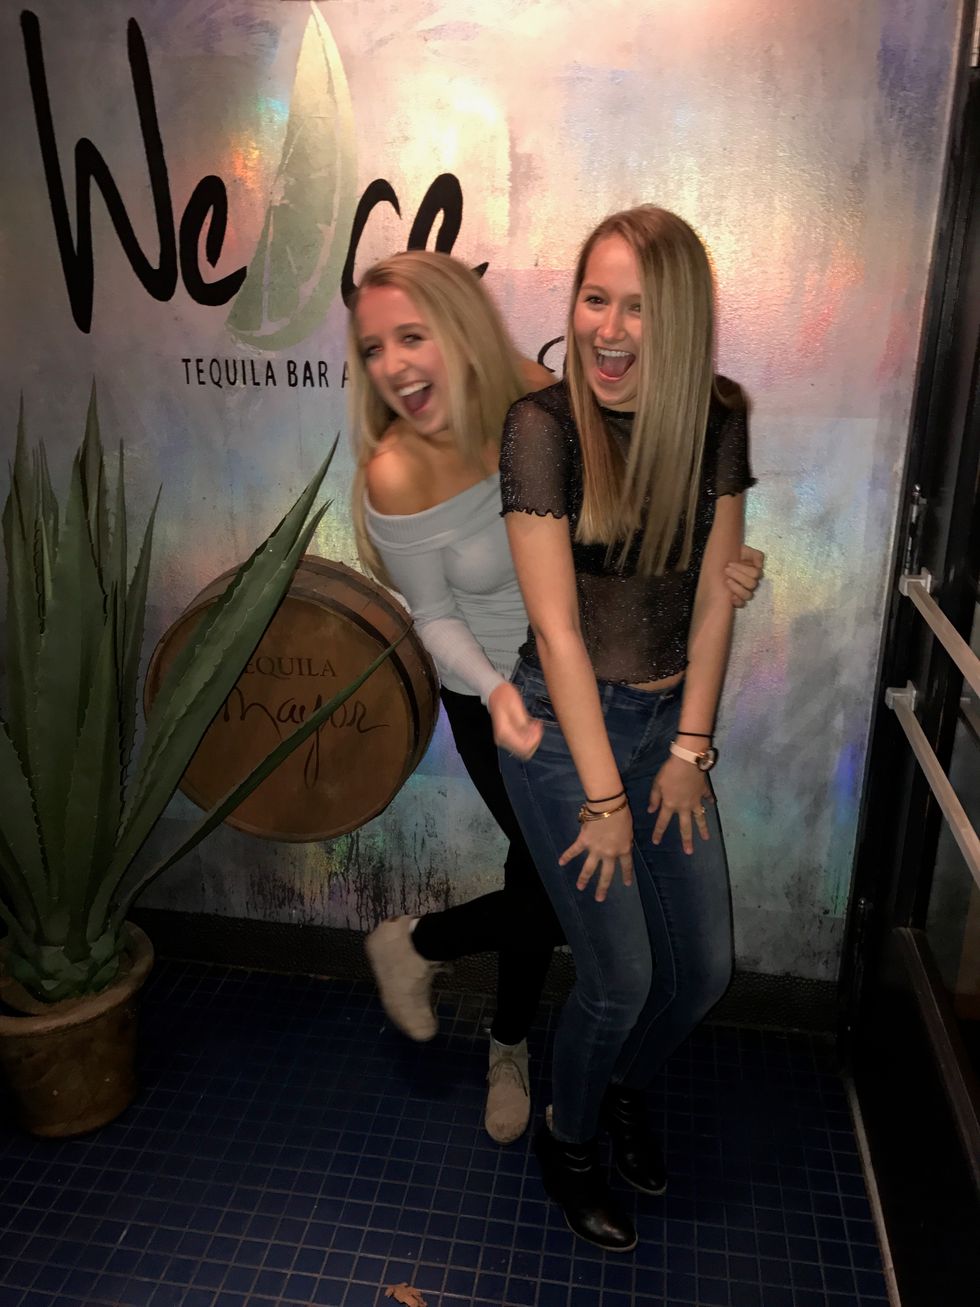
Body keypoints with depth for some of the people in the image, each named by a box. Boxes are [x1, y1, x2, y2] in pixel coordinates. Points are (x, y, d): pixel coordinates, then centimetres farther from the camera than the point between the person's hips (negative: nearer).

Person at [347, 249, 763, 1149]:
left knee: (540, 872, 18)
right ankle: (416, 943, 32)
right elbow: (437, 616, -12)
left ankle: (510, 1049, 46)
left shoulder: (540, 401, -17)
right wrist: (496, 694, -30)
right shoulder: (398, 477, -25)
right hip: (498, 702, -4)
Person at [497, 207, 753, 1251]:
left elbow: (712, 598, 1)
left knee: (705, 968, 11)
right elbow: (556, 629, -18)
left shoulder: (716, 419, -4)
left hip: (668, 714, 5)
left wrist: (690, 748, -1)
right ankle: (565, 1139, 34)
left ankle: (626, 1088, 45)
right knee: (621, 976, 0)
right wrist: (604, 798, -15)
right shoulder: (542, 427, -17)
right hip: (561, 724, -4)